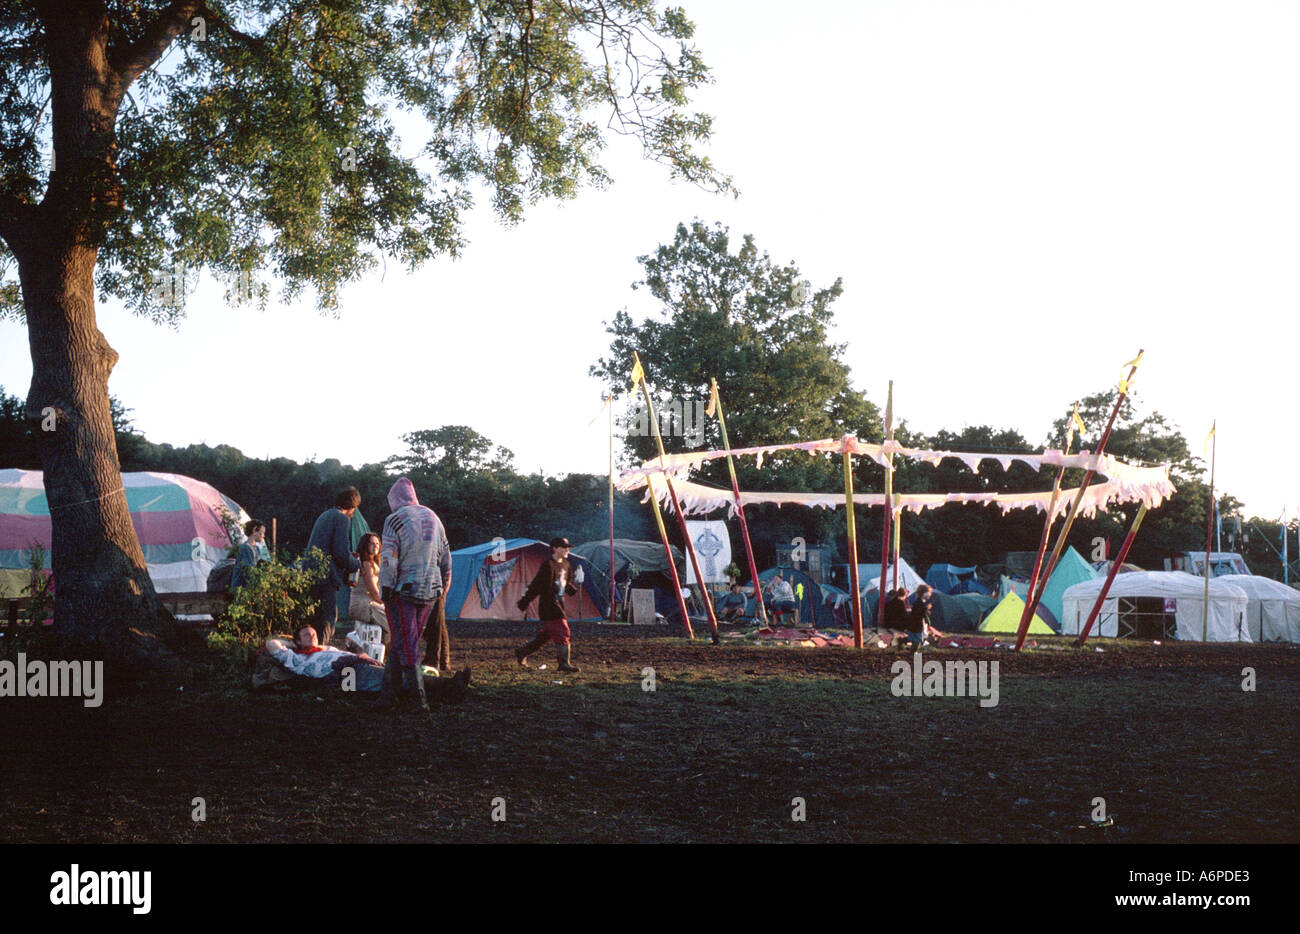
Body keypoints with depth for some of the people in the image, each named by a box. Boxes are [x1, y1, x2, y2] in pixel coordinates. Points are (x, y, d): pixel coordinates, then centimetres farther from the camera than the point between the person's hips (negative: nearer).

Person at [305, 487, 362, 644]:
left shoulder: (324, 516, 20)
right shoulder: (343, 519, -8)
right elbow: (342, 553, -16)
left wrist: (349, 556, 23)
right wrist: (357, 564, 2)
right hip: (326, 577, -9)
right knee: (328, 618, -6)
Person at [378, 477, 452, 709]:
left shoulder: (394, 520, -9)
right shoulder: (433, 517, 10)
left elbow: (388, 559, -14)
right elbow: (445, 557, 15)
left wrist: (386, 590, -9)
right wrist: (442, 585, 24)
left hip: (402, 589, -6)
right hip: (429, 591, 6)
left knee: (406, 643, -3)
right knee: (407, 640, 13)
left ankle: (417, 693, -9)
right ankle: (390, 690, 18)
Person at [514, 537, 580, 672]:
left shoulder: (566, 565, 12)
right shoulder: (548, 566, -15)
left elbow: (569, 583, 25)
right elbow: (536, 586, -16)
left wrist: (571, 589, 0)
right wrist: (523, 604, -15)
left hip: (558, 604, 9)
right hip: (548, 604, -9)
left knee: (546, 634, 13)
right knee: (562, 632, -10)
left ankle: (521, 652, 26)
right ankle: (564, 663, -3)